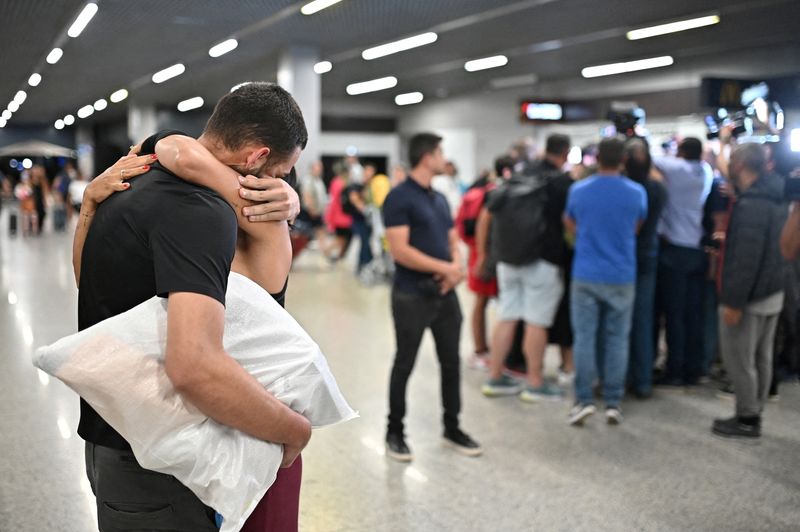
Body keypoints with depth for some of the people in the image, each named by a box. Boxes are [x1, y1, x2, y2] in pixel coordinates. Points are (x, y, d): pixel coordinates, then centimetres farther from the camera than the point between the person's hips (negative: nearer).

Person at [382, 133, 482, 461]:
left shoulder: (440, 199, 13)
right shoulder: (399, 198, -12)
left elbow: (452, 241, 15)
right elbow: (400, 251, -19)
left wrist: (456, 267, -8)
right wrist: (445, 268, -17)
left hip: (445, 295, 7)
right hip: (412, 296, -7)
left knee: (451, 363, 11)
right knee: (404, 365, 5)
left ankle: (452, 428, 24)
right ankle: (395, 431, 19)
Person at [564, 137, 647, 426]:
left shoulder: (578, 190, -3)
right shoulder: (637, 192, -3)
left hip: (586, 275, 0)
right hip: (622, 276, 0)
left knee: (584, 336, 5)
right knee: (617, 339, 7)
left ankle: (584, 399, 1)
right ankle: (613, 402, 9)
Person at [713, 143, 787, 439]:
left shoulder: (750, 204, -22)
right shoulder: (776, 199, 9)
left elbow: (747, 257, -26)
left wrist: (733, 301, -22)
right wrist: (728, 240, 21)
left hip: (748, 297, -10)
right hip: (772, 293, 10)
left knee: (739, 361, 1)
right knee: (761, 359, 15)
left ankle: (747, 421, 9)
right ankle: (753, 415, 24)